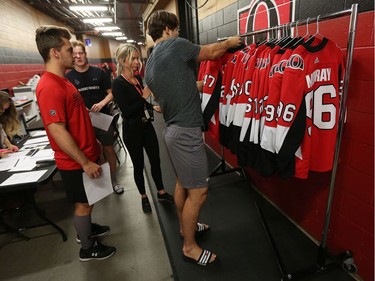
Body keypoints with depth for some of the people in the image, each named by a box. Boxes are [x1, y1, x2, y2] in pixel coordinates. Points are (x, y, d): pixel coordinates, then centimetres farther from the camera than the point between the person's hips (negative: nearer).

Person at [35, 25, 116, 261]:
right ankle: (88, 248, 30)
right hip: (76, 162, -9)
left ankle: (86, 228, 46)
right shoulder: (50, 87, -24)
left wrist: (93, 141, 20)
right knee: (84, 203, 8)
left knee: (89, 199, 24)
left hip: (86, 154, 9)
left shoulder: (62, 81, 8)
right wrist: (86, 163, -23)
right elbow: (58, 132, -28)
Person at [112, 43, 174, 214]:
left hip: (147, 126, 6)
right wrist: (144, 97, -18)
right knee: (138, 165, 8)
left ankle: (161, 193, 30)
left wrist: (153, 107, 2)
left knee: (155, 160, 12)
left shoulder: (138, 79, 7)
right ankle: (144, 197, 29)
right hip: (132, 130, -6)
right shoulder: (118, 83, -14)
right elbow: (126, 111, -21)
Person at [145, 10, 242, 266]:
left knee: (183, 183, 22)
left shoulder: (150, 64, 14)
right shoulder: (175, 45, -9)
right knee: (198, 191, 1)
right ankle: (190, 247, 18)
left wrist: (203, 84, 28)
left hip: (173, 129, 10)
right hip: (187, 131, -10)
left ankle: (185, 226, 41)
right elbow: (212, 52, 1)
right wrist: (230, 42, 20)